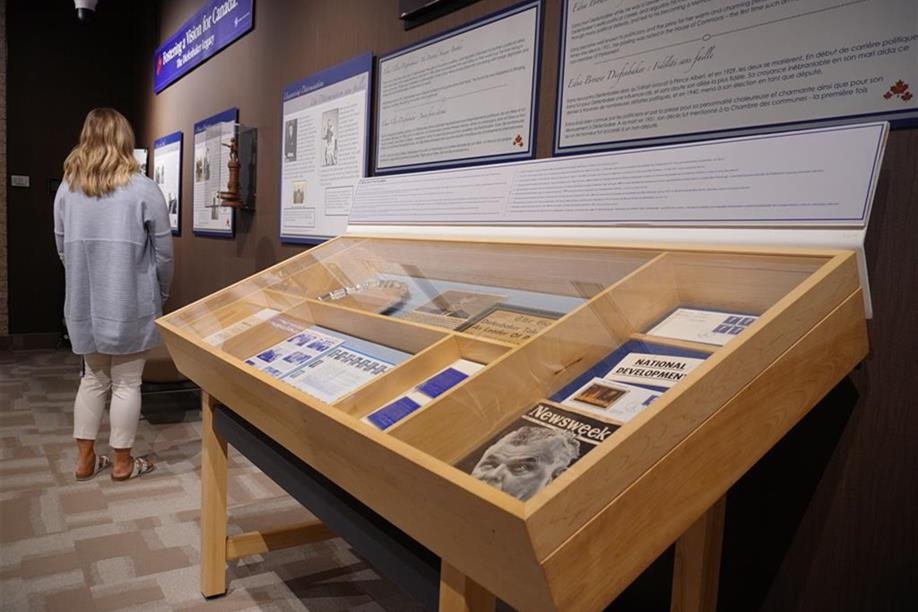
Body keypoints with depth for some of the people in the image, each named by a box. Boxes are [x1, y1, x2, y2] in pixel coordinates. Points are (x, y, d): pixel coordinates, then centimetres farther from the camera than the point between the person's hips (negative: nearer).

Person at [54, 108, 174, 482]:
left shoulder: (66, 189, 1)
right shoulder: (143, 190, -11)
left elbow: (62, 247, 9)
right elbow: (163, 252, -8)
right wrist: (161, 293, 8)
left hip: (84, 302, 4)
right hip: (130, 303, -4)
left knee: (93, 379, 18)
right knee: (126, 383, 7)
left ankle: (85, 460, 25)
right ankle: (122, 462, 19)